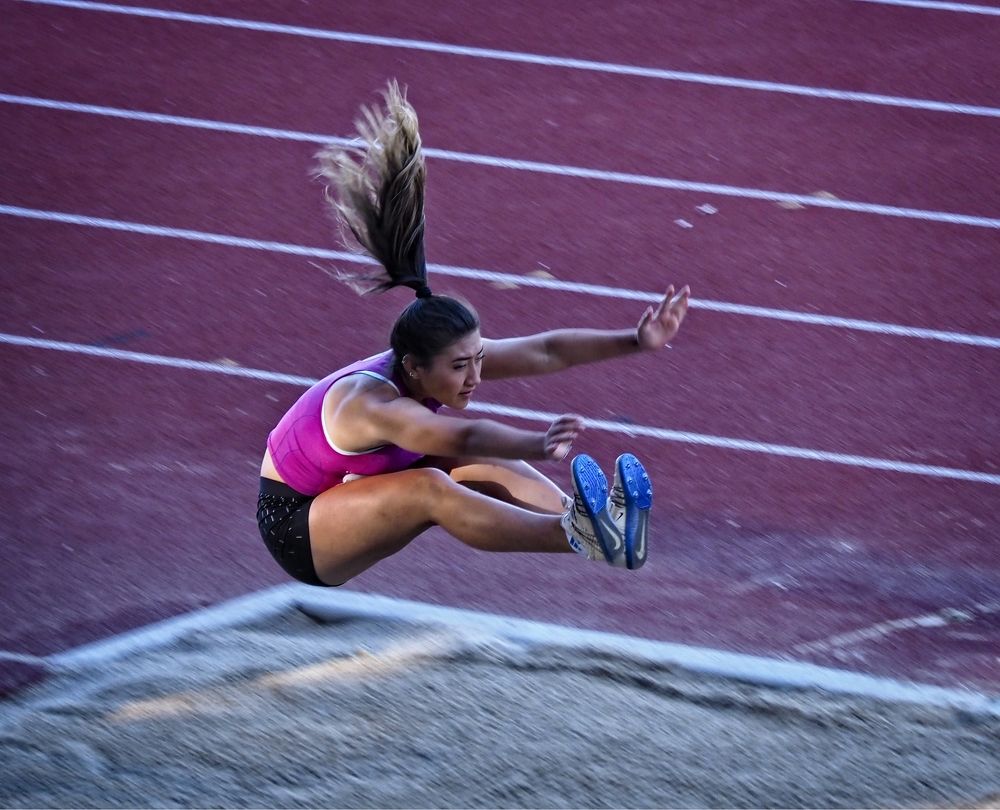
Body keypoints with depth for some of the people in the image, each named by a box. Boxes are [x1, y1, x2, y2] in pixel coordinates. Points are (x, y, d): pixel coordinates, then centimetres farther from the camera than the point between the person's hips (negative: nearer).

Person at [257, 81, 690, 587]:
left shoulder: (452, 358, -15)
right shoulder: (370, 405, -38)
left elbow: (546, 350, -19)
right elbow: (467, 435, -55)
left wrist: (637, 341, -29)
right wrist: (539, 446, -71)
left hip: (353, 487, 8)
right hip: (296, 529, -8)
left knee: (482, 466, -15)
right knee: (430, 488, -33)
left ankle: (599, 523, -31)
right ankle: (578, 537, -45)